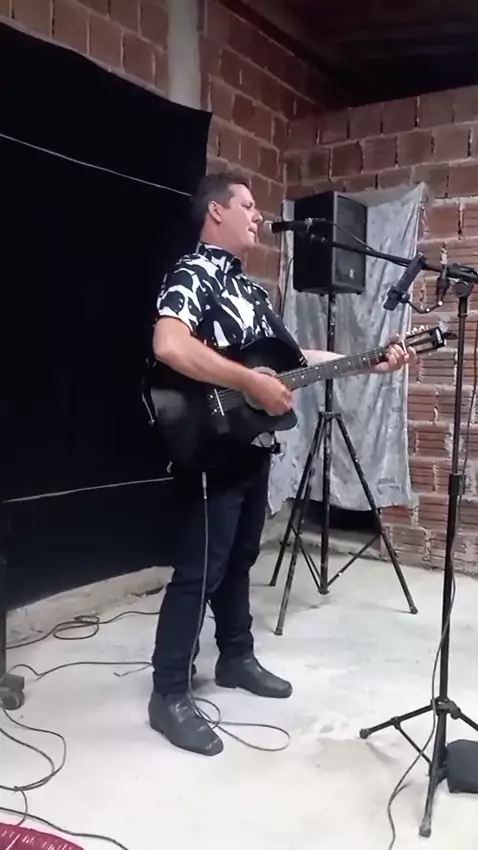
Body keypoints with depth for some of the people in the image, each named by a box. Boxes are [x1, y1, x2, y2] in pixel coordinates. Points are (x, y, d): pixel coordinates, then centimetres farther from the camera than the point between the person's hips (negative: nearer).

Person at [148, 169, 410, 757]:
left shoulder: (248, 286, 18)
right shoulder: (192, 273, -11)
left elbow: (290, 355, 18)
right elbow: (169, 346, -31)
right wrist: (253, 383, -28)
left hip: (253, 446, 9)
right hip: (213, 449, -9)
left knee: (239, 559, 18)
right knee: (198, 571, -4)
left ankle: (236, 658, 35)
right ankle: (168, 695, 9)